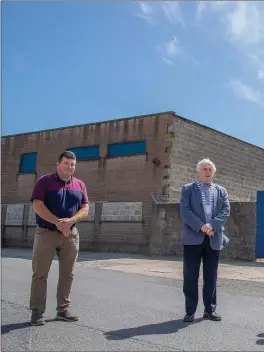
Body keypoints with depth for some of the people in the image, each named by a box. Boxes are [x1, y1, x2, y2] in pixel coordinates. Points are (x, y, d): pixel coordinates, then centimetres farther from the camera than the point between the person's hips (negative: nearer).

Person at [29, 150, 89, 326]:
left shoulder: (80, 185, 9)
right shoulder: (45, 181, -1)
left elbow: (85, 209, 3)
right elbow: (37, 206, -12)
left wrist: (69, 221, -17)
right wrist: (58, 222, -22)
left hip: (71, 234, 4)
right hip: (46, 233, -3)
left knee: (67, 274, 7)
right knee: (40, 273, -1)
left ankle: (63, 309, 17)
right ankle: (37, 311, 6)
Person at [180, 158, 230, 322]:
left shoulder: (221, 191, 15)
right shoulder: (188, 189, 6)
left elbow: (226, 211, 3)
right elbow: (185, 211, -6)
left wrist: (212, 225, -14)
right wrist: (201, 227, -17)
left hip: (214, 239, 2)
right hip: (193, 238, -2)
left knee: (211, 276, 9)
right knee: (191, 276, 1)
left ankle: (210, 309, 20)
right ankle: (190, 311, 10)